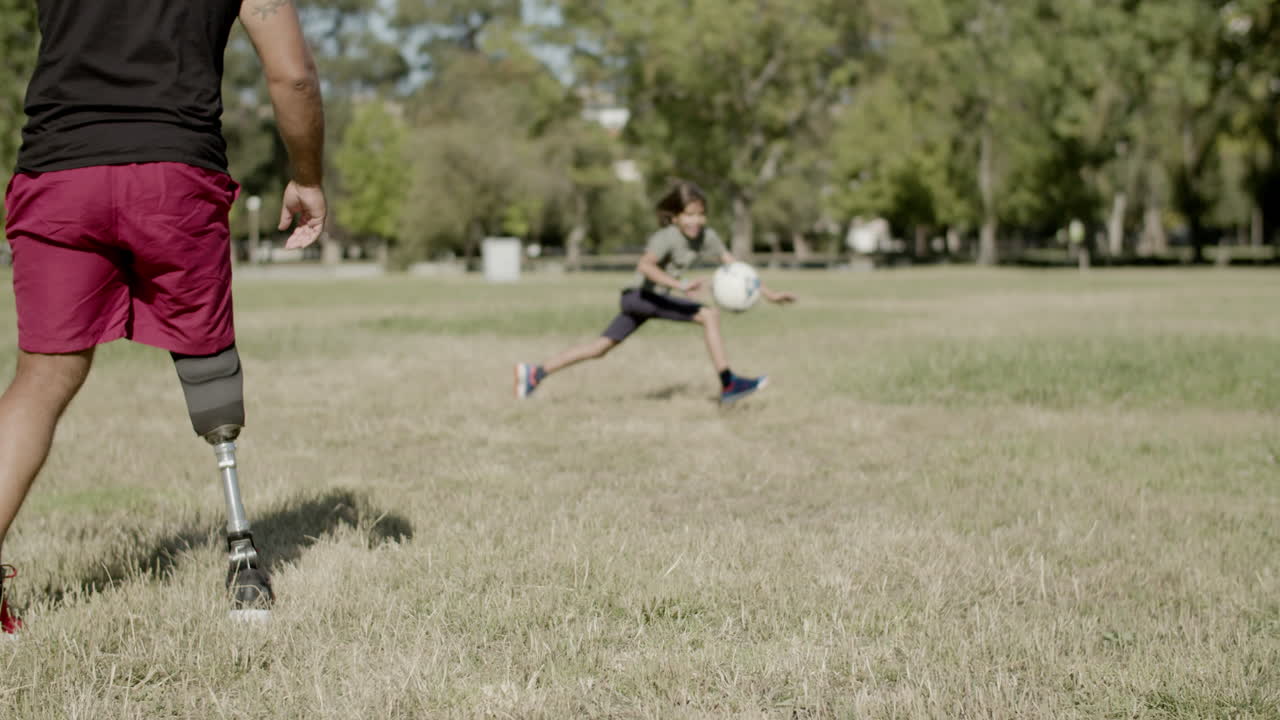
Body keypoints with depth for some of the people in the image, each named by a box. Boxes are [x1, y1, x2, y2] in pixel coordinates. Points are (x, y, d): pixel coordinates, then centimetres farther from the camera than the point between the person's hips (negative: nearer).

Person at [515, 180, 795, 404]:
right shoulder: (667, 237, -21)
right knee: (710, 315, -19)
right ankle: (728, 385, -16)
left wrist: (769, 294, 3)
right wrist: (680, 285, -48)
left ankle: (536, 373, 21)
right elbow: (645, 265, -37)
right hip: (641, 295, -8)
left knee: (602, 347, 16)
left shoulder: (706, 236, 1)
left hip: (655, 299, 8)